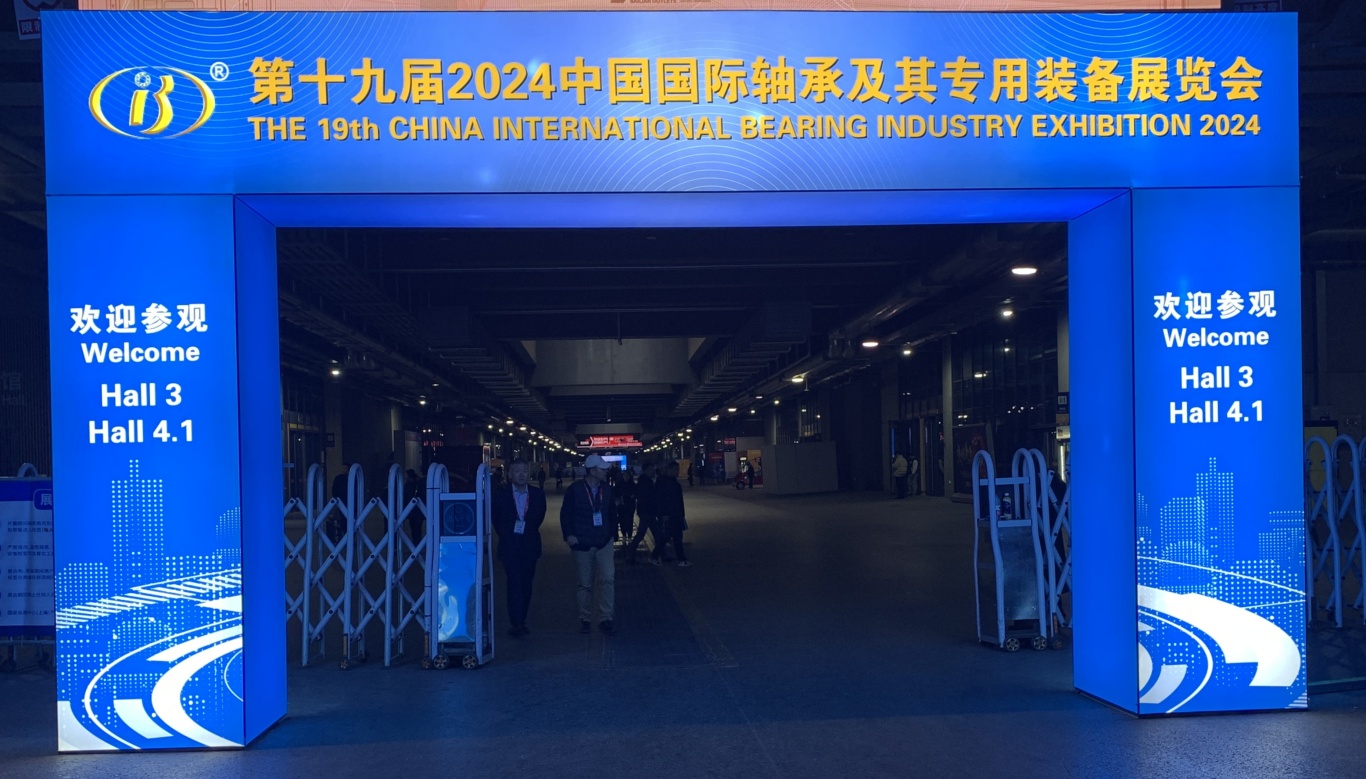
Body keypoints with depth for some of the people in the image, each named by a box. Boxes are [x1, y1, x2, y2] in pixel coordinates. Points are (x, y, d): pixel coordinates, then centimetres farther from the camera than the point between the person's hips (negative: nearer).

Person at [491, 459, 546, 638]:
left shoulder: (538, 494, 2)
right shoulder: (500, 495, -3)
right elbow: (496, 520, 8)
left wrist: (528, 531, 10)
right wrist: (506, 535, 10)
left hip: (530, 546, 3)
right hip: (510, 547, -3)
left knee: (526, 585, 7)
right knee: (515, 584, -12)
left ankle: (520, 622, 17)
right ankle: (515, 623, -12)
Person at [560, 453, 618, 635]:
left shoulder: (607, 490, 2)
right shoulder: (575, 489, -8)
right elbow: (565, 513, -3)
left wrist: (612, 532, 7)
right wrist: (568, 534, -10)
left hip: (603, 542, 2)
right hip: (582, 543, -2)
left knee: (608, 578, -12)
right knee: (585, 584, 7)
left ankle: (606, 618, -6)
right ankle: (585, 619, 20)